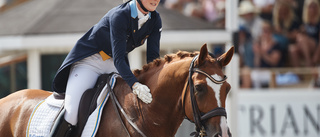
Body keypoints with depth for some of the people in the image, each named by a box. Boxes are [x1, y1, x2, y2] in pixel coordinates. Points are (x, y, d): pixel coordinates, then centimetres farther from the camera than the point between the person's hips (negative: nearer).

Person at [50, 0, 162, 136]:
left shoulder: (155, 20, -9)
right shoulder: (119, 15, -30)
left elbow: (153, 56, -9)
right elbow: (118, 58, -34)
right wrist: (135, 85, -47)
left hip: (113, 66, 7)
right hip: (89, 61, -7)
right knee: (71, 114, -21)